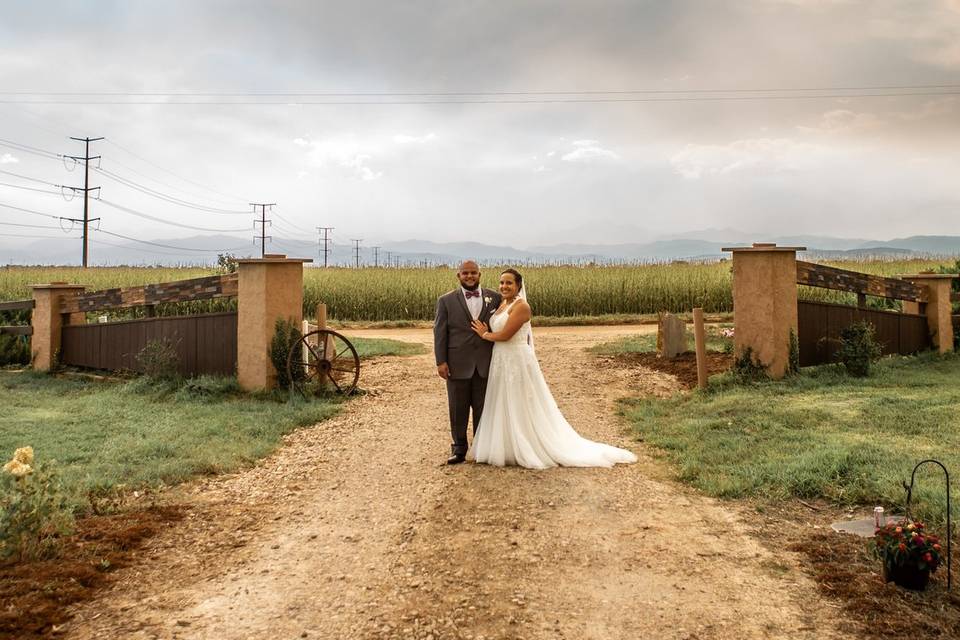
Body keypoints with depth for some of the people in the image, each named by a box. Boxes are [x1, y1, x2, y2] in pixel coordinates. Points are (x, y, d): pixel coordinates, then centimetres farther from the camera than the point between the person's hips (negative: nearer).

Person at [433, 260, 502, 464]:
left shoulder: (494, 298, 4)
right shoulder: (446, 300, 1)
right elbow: (440, 332, 0)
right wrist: (441, 362, -6)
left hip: (485, 364, 1)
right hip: (458, 364, -1)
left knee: (483, 408, 8)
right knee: (458, 409, 6)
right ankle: (459, 449, 17)